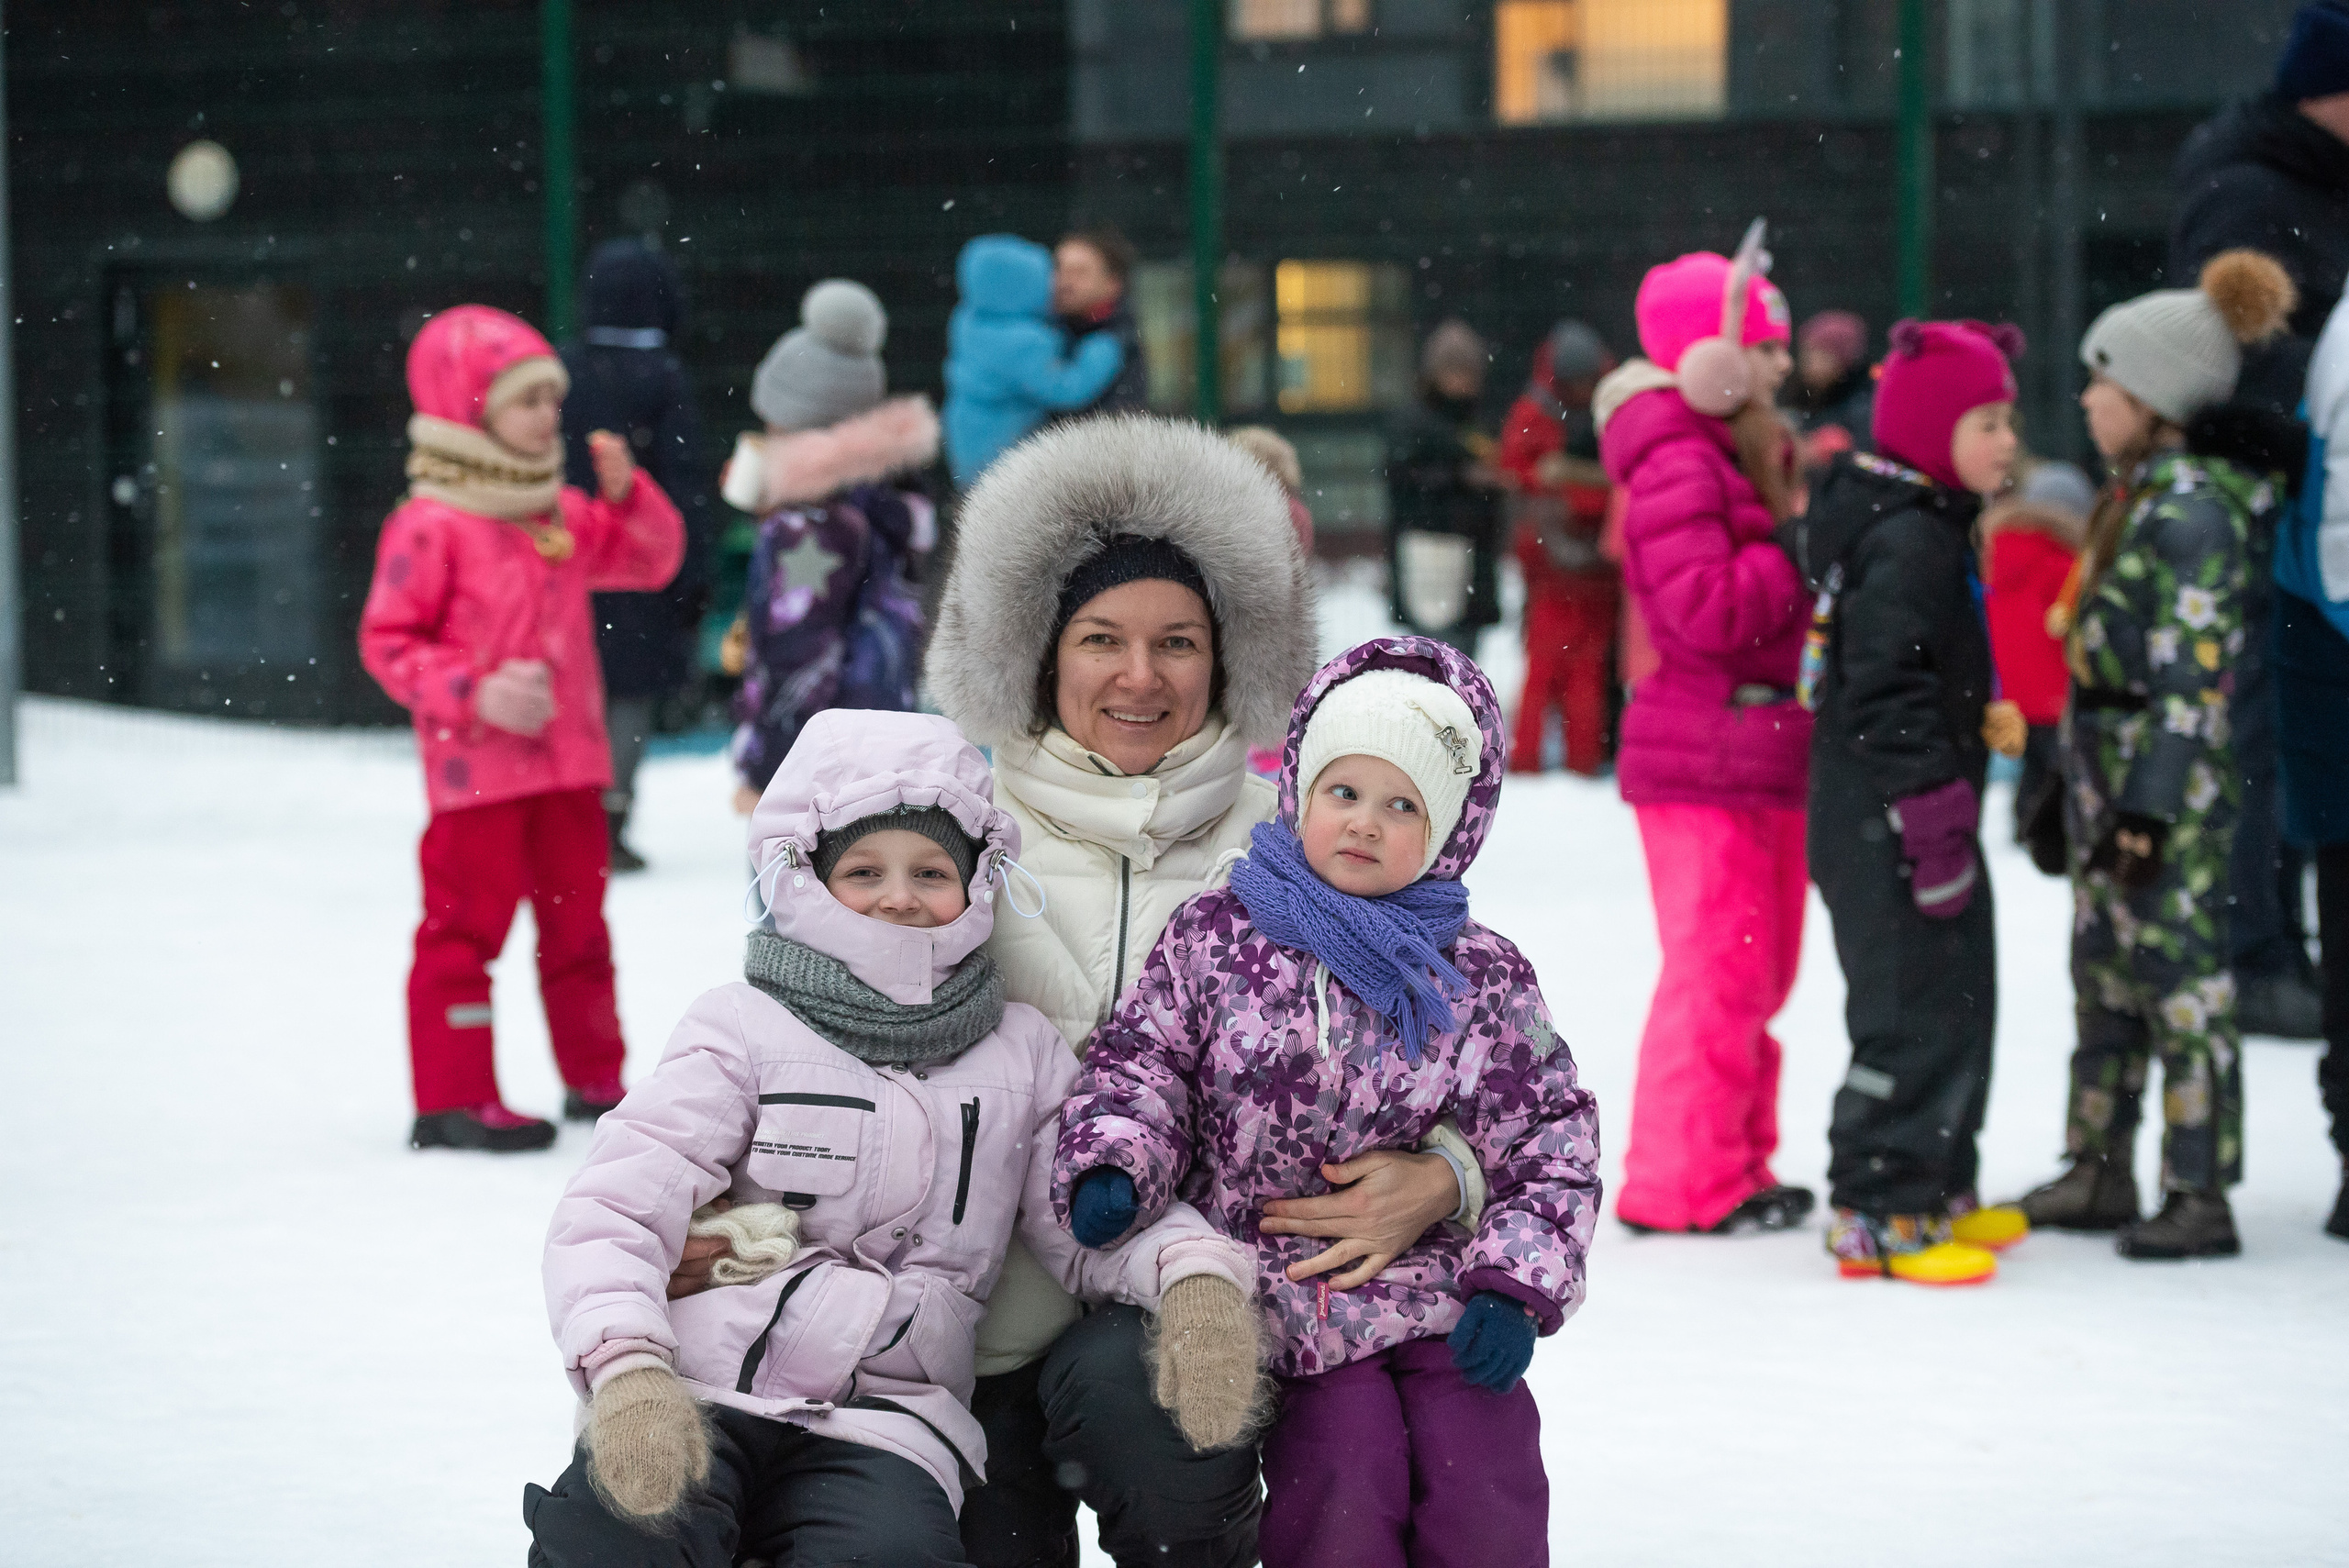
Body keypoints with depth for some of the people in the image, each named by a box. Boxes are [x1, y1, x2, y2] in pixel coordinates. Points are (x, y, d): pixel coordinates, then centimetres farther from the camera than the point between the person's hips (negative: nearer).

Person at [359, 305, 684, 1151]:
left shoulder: (564, 514, 9)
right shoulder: (430, 526, -11)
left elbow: (653, 560, 17)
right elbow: (389, 640, -11)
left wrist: (627, 492, -1)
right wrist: (476, 693, -21)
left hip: (568, 762, 7)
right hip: (477, 766, -7)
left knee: (577, 917, 15)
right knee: (466, 922, -4)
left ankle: (595, 1076, 28)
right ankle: (453, 1098, 1)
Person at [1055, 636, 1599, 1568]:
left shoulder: (1482, 979, 4)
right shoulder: (1217, 939, 2)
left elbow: (1551, 1142, 6)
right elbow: (1139, 1063, 6)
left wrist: (1516, 1287, -5)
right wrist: (1107, 1168, -14)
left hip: (1444, 1308, 1)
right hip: (1283, 1307, -1)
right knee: (1345, 1493, -20)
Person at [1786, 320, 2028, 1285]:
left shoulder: (1929, 528, 15)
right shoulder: (1903, 543, -18)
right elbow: (1888, 691, -24)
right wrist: (1932, 815, -24)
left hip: (1914, 824, 11)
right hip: (1886, 830, -11)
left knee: (1955, 1001, 17)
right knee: (1914, 1014, -9)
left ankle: (1935, 1191, 27)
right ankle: (1876, 1213, -4)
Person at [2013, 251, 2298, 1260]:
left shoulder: (2193, 507, -17)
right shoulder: (2142, 490, 13)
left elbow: (2193, 675, -20)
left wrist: (2151, 805, -21)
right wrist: (2079, 778, 22)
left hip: (2168, 777, -10)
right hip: (2108, 763, 10)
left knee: (2181, 979, -5)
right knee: (2105, 976, 15)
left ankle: (2201, 1196, -1)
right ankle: (2099, 1173, 24)